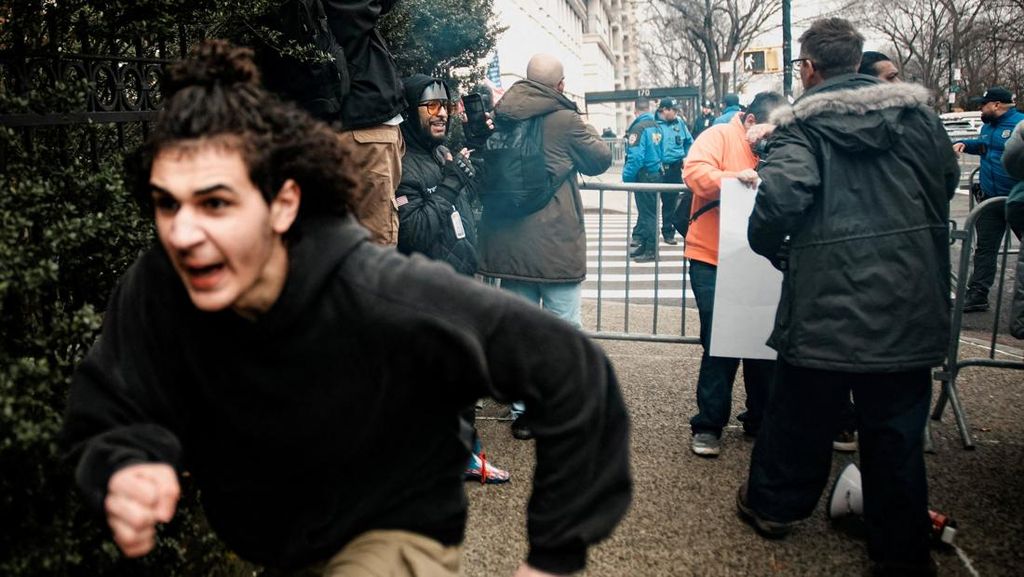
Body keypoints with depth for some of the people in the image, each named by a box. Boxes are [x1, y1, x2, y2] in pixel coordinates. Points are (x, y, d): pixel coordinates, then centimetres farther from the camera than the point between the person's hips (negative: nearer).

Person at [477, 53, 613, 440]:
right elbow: (601, 158, 3)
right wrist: (590, 133, 20)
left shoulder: (501, 119, 3)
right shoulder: (565, 121, -12)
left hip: (509, 243, 5)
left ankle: (522, 409, 20)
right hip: (556, 244, -5)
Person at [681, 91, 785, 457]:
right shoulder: (720, 137, -2)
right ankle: (708, 426, 9)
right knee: (720, 345, -4)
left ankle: (761, 420, 26)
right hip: (713, 262, -5)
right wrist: (731, 177, -32)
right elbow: (694, 170, -18)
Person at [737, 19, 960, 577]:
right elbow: (948, 182, 15)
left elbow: (780, 199, -23)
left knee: (800, 416, 17)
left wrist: (768, 244, -4)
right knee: (897, 432, 12)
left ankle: (772, 504, 36)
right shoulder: (919, 113, 5)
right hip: (909, 306, 3)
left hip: (825, 306, -2)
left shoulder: (801, 125, -8)